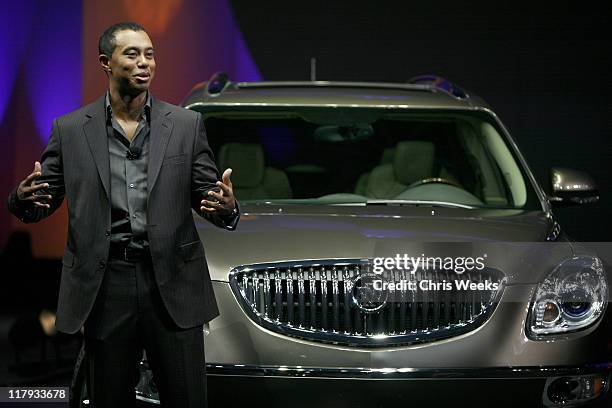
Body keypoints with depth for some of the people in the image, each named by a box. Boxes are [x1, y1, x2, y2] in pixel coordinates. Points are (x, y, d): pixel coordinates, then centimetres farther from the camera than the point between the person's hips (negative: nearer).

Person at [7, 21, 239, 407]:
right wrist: (24, 199, -18)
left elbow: (206, 195, 6)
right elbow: (43, 201, 6)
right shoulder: (70, 129, 5)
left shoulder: (186, 124, 6)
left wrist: (226, 207, -18)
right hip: (104, 284, 0)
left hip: (172, 282, 0)